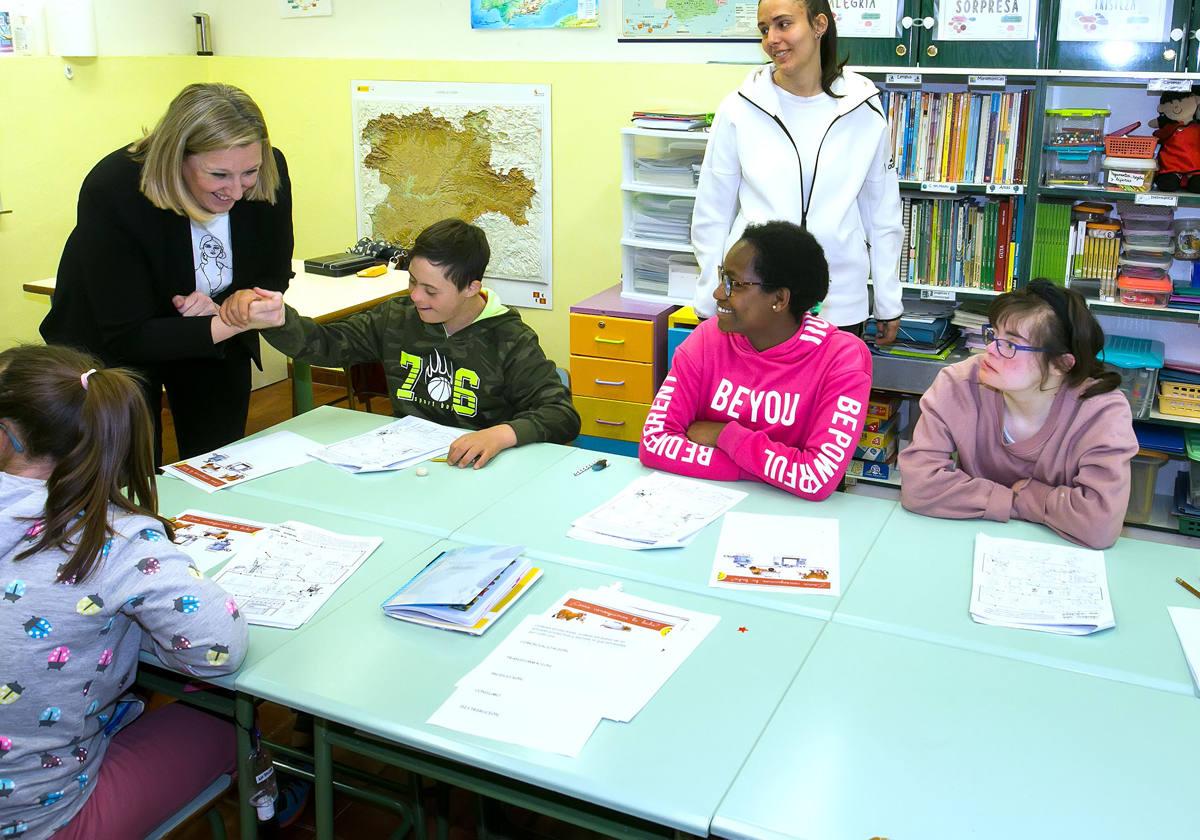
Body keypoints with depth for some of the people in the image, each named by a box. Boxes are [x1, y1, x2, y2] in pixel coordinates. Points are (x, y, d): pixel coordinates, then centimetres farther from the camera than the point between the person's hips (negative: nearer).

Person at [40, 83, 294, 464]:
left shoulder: (269, 173, -22)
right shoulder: (111, 190, -32)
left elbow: (274, 277, -6)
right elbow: (127, 337, -30)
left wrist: (224, 309, -29)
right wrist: (232, 323, -44)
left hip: (216, 342, 4)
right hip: (112, 349, -3)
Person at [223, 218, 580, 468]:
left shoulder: (510, 340, -6)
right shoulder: (397, 318, 8)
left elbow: (563, 414, -13)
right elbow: (323, 343, 8)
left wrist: (501, 434, -33)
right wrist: (278, 318, -15)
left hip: (471, 471, -3)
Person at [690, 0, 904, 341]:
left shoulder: (863, 109, 1)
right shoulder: (740, 108, -2)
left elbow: (882, 213, 7)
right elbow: (712, 213, 3)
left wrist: (888, 305, 9)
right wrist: (708, 304, 3)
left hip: (839, 304, 1)